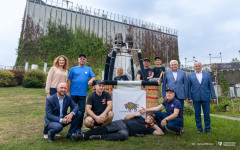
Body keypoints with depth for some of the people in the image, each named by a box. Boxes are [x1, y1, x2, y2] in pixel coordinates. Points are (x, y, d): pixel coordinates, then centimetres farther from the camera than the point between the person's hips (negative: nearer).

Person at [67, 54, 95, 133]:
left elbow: (93, 77, 6)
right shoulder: (73, 69, 9)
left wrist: (91, 80, -18)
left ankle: (79, 128, 19)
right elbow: (69, 81, 7)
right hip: (73, 93, 0)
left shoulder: (88, 69, 12)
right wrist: (68, 92, 1)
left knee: (81, 111, 5)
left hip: (83, 94, 1)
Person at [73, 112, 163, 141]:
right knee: (106, 128, -25)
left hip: (126, 131, 0)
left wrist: (154, 125, 17)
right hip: (122, 124, 1)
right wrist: (135, 114, 1)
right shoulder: (140, 118, 21)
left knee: (124, 136, -37)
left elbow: (160, 133, 14)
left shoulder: (148, 129, 20)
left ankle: (100, 137, -37)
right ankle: (83, 135, -30)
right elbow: (125, 118, 15)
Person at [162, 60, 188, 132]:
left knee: (180, 112, 5)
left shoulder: (183, 73, 8)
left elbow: (185, 84, 8)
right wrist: (164, 95, 1)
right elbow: (164, 85, 7)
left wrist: (186, 95, 3)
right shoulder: (166, 73, 7)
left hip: (180, 96, 0)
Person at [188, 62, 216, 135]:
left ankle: (207, 129, 19)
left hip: (206, 97, 0)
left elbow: (211, 86, 6)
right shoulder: (190, 76, 6)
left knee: (207, 114, 5)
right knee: (197, 114, 6)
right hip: (195, 98, 0)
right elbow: (189, 88, 3)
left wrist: (213, 96, 0)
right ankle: (199, 128, 20)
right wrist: (189, 98, -4)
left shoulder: (207, 74, 8)